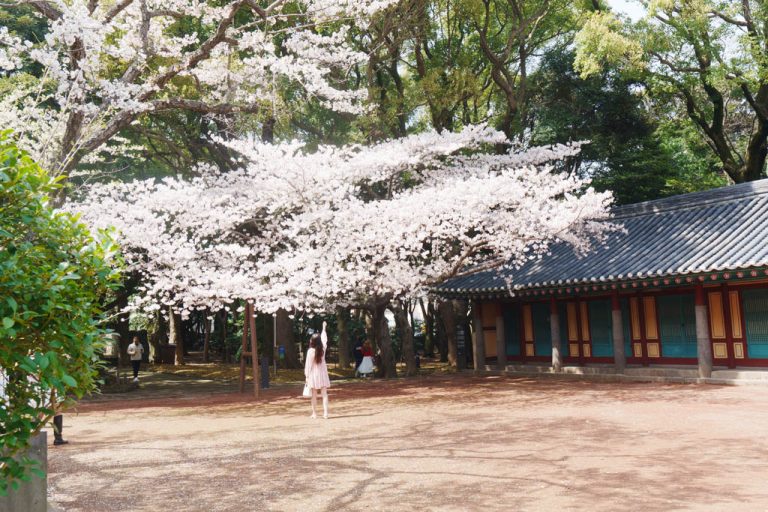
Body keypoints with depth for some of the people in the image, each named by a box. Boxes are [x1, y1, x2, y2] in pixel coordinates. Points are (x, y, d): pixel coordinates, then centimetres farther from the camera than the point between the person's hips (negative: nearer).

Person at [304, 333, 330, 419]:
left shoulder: (310, 351, -14)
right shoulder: (322, 350, -3)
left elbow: (308, 364, -11)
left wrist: (307, 376, -2)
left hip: (314, 374, -3)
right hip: (322, 373, 3)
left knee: (314, 395, 6)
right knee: (324, 394, 3)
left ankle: (314, 413, 10)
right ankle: (325, 413, -2)